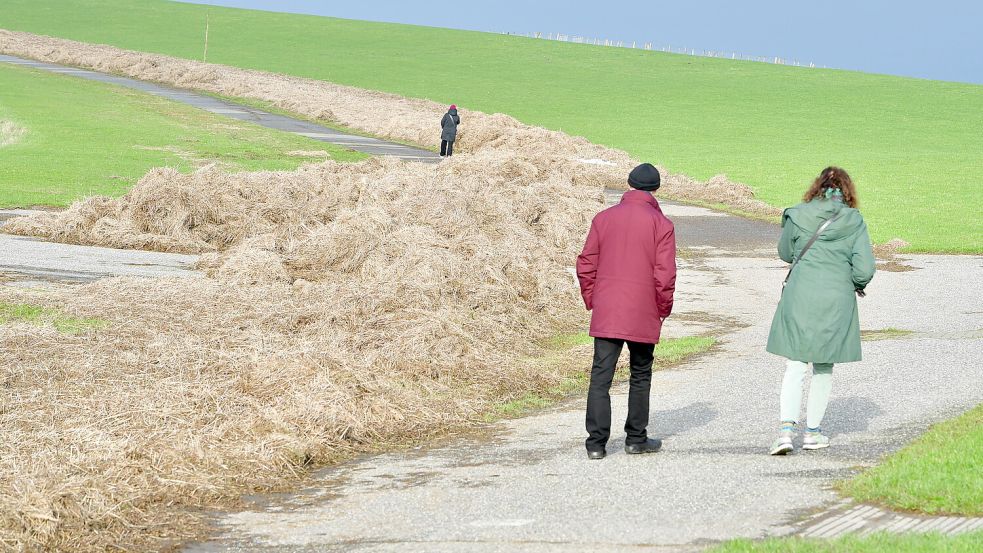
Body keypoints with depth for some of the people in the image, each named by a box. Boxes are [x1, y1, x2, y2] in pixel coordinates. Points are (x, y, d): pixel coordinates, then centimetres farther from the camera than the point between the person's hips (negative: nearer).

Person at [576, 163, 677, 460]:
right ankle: (636, 439, 18)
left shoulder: (603, 218, 4)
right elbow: (665, 275, -8)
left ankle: (596, 442, -5)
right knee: (640, 376, 14)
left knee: (600, 376, 1)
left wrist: (591, 301, 14)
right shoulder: (661, 224, -5)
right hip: (644, 315, -2)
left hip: (605, 313, 2)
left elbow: (586, 265, 5)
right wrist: (663, 309, 5)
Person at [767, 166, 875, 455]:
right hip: (837, 301, 0)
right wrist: (857, 284, 14)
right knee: (823, 367, 14)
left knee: (795, 367, 3)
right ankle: (812, 432, 18)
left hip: (798, 298, 0)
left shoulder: (798, 215, -1)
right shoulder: (854, 221, -3)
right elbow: (865, 269, -6)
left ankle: (786, 430, -12)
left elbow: (785, 253, 13)